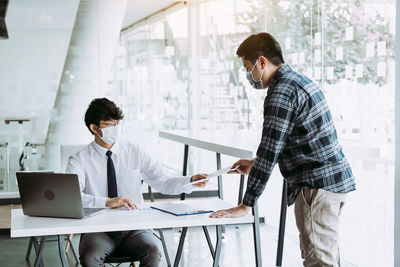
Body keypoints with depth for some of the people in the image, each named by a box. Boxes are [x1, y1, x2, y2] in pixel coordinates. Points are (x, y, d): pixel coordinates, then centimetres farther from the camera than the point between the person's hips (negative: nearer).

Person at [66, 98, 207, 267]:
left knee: (152, 249, -29)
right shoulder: (80, 160, 1)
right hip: (98, 230, -2)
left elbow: (163, 182, 8)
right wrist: (107, 202, -28)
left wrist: (191, 182, -10)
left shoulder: (135, 152, 9)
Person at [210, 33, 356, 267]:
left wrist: (246, 205, -14)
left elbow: (269, 150, -19)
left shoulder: (280, 94, -16)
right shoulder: (301, 81, 16)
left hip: (317, 185, -11)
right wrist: (256, 164, 27)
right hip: (338, 179, 11)